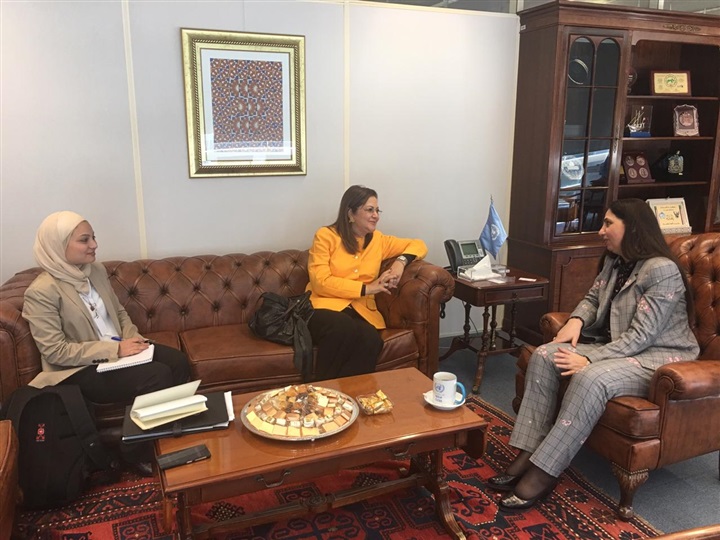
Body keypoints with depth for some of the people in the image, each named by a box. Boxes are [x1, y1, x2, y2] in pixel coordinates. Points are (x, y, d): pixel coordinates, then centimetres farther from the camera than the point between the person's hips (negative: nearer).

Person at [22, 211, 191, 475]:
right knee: (158, 376, -25)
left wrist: (131, 336, -5)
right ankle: (138, 452, -6)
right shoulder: (41, 292, -17)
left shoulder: (96, 270, 5)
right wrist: (114, 349, -24)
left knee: (179, 362, -14)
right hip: (80, 369, -7)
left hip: (118, 350, 7)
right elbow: (56, 352, -20)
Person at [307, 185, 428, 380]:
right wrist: (366, 288, -11)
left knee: (371, 339, -33)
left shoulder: (378, 240, 13)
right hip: (325, 306, -3)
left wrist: (401, 261, -3)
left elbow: (418, 245, 20)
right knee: (343, 327, -38)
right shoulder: (326, 236, 0)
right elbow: (320, 282, -10)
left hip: (361, 310, 3)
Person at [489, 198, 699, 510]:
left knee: (591, 377, -37)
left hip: (660, 356, -8)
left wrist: (589, 359, -28)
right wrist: (577, 320, -4)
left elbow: (641, 335, -24)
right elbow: (592, 299, 19)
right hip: (617, 346, 8)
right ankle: (527, 454, -20)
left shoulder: (662, 270, -19)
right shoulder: (614, 261, 7)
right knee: (544, 356, -14)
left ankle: (544, 473, -29)